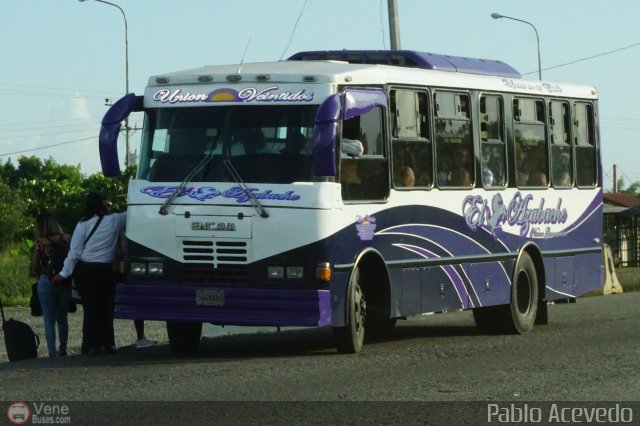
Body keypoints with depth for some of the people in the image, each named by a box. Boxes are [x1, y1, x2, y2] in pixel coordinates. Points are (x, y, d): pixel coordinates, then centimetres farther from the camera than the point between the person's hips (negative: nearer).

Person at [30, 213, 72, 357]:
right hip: (65, 282, 3)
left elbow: (34, 267, -8)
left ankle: (52, 353, -4)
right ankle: (63, 350, 29)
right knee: (62, 318, 18)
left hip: (46, 281, -3)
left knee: (49, 320, 2)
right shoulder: (65, 239, -3)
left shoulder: (40, 242, -9)